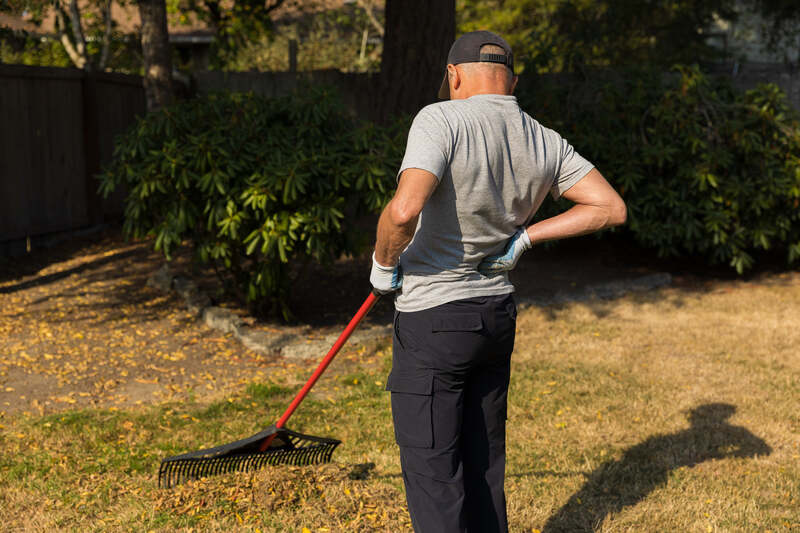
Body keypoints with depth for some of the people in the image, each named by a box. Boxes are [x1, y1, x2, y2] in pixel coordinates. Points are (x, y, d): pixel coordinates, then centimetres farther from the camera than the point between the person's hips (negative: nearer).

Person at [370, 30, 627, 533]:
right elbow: (610, 207, 4)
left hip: (434, 321, -6)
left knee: (432, 473, 3)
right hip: (499, 316, 7)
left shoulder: (442, 120, -18)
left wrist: (384, 261, -11)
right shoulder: (547, 143, 1)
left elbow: (404, 210, -31)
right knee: (484, 464, 20)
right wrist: (526, 235, 5)